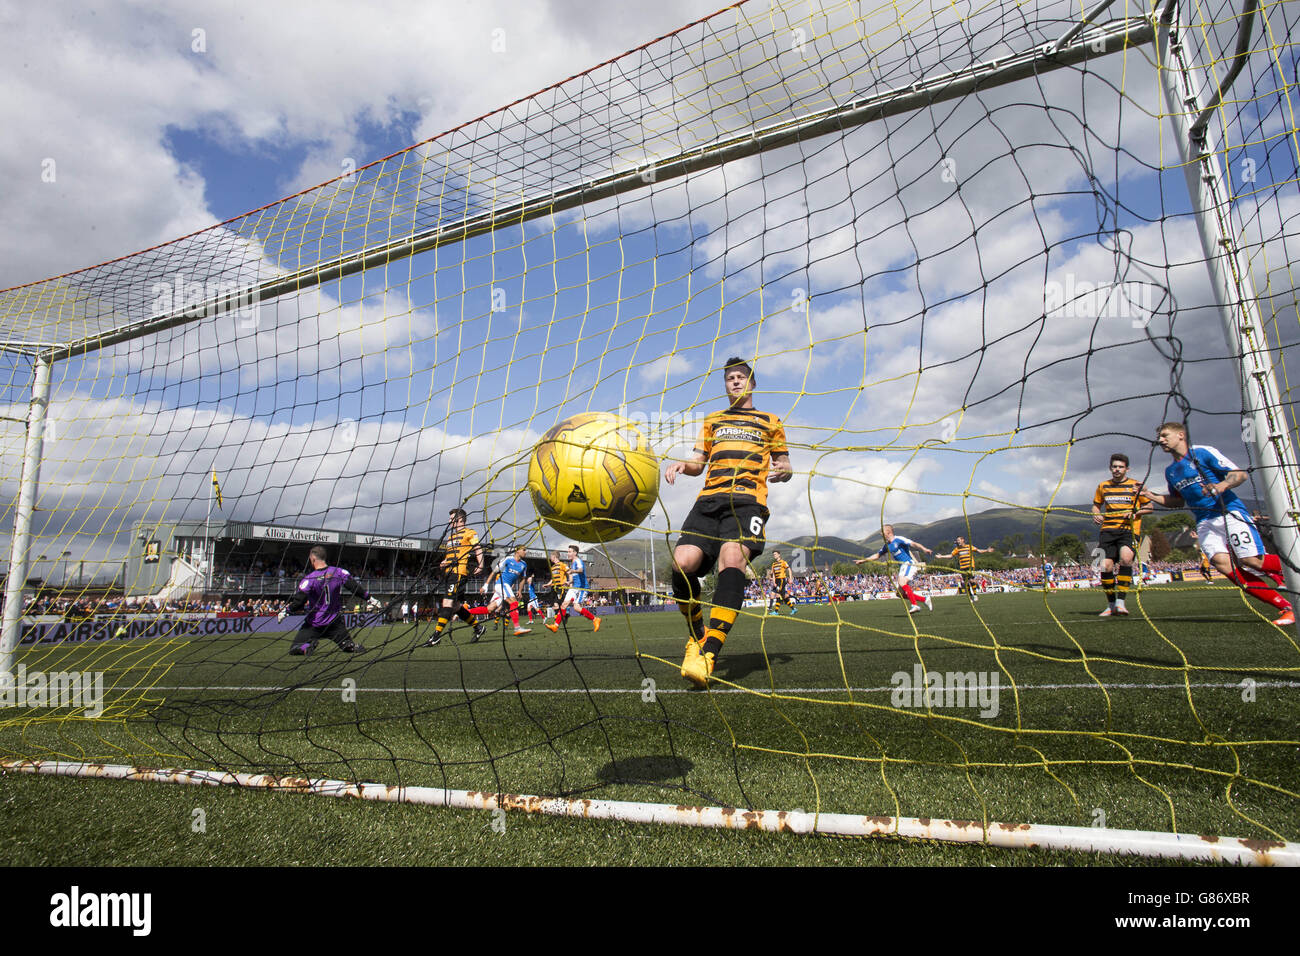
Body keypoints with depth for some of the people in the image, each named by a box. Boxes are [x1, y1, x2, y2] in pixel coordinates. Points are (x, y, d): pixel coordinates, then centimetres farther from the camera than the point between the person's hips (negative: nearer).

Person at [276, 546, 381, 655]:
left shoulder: (309, 579, -13)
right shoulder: (339, 573, -5)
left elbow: (298, 602, -12)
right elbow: (356, 588, -4)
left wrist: (285, 611, 5)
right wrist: (370, 599, 6)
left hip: (314, 624, -2)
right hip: (335, 622, 3)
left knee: (294, 648, 10)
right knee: (347, 645, 13)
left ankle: (306, 647, -22)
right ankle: (354, 647, -21)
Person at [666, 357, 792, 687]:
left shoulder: (769, 422, 25)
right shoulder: (713, 420, 31)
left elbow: (785, 467, 23)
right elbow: (698, 464, 25)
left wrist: (782, 471, -2)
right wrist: (682, 465, 2)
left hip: (748, 499, -2)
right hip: (709, 499, 3)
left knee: (732, 559, -32)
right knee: (682, 563, -21)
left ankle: (708, 653, -38)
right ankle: (696, 636, 5)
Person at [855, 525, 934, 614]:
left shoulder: (898, 539, -9)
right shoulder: (887, 545, 16)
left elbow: (913, 544, -19)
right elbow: (877, 555, 27)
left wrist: (924, 549, -35)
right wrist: (864, 560, 27)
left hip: (909, 564, -9)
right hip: (902, 566, 9)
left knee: (902, 582, -31)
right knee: (900, 593, 4)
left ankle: (914, 605, -29)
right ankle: (924, 599, 11)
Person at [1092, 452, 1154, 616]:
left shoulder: (1136, 485, 7)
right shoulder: (1103, 486, 15)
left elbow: (1149, 507, 10)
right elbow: (1096, 505, 27)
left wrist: (1135, 513, -9)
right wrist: (1096, 515, 5)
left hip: (1129, 529, -3)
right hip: (1108, 530, 3)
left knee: (1125, 559, -28)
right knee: (1106, 566, -9)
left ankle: (1120, 602, -21)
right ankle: (1111, 605, 7)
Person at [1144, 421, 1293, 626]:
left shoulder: (1203, 452, -1)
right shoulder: (1170, 471, 17)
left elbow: (1240, 474, -4)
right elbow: (1178, 501, 28)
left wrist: (1221, 486, -24)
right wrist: (1151, 496, 12)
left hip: (1230, 512, -5)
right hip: (1204, 521, 5)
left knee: (1251, 561, -19)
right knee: (1222, 563, -19)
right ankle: (1285, 606, -12)